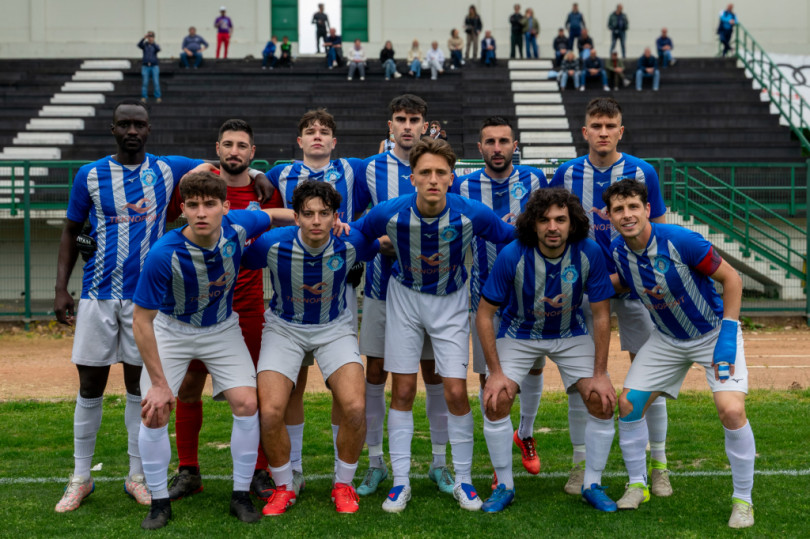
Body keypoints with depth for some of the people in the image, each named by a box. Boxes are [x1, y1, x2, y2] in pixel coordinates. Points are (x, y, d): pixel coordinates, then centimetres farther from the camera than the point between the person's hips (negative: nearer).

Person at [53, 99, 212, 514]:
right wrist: (61, 289, 0)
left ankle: (137, 476, 17)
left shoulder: (168, 169, 3)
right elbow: (71, 233, 7)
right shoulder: (89, 176, 2)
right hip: (98, 294, 0)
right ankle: (80, 478, 14)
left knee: (139, 385, 7)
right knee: (90, 387, 3)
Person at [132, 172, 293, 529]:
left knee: (246, 404, -10)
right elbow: (142, 320, -24)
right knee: (154, 414, -13)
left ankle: (241, 496, 7)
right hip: (171, 329, -2)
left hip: (223, 329, 3)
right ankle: (160, 502, 7)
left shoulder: (238, 226, -23)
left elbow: (273, 215, 3)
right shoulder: (163, 255, -33)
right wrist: (159, 383, -22)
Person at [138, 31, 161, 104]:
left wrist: (153, 43, -32)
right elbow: (139, 44, -16)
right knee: (145, 82, -3)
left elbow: (158, 49, -17)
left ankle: (158, 97, 0)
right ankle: (143, 97, 0)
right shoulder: (144, 45, 6)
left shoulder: (155, 45, 6)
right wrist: (144, 38, -32)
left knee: (156, 83, -5)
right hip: (145, 66, 0)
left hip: (154, 66, 0)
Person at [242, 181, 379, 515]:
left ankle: (343, 485, 7)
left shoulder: (351, 243, -20)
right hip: (284, 328, 0)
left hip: (335, 328, 0)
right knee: (270, 412, -18)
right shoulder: (272, 244, -24)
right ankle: (283, 487, 10)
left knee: (355, 407, -20)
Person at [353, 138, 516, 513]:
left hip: (450, 301, 0)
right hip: (405, 297, 1)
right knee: (403, 392, 2)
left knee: (456, 393, -5)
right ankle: (401, 482, 13)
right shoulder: (390, 213, -23)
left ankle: (463, 481, 13)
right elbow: (352, 235, -3)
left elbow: (512, 239, -7)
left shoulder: (472, 214, -24)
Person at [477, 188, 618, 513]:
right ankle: (504, 486, 3)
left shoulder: (589, 253, -23)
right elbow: (485, 314, -17)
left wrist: (600, 374, -14)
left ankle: (593, 485, 8)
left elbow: (601, 315, -13)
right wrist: (495, 372, -19)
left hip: (571, 334, 1)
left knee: (602, 400, -12)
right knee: (496, 400, -17)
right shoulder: (512, 256, -27)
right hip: (519, 334, -1)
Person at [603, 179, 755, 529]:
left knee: (731, 410, -22)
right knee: (628, 402, -1)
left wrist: (727, 336, -23)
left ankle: (743, 500, -3)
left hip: (714, 332, -5)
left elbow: (731, 278, -19)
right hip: (667, 338, 5)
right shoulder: (618, 251, -12)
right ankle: (637, 485, 20)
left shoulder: (681, 241, -29)